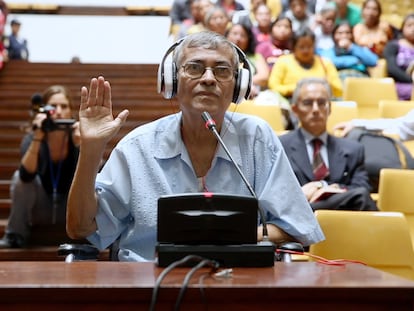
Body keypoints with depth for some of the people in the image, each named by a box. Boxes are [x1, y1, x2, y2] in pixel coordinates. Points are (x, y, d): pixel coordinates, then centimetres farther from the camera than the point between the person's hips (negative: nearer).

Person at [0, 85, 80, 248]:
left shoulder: (78, 135, -16)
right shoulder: (32, 138, -17)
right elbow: (26, 175, -34)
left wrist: (80, 144, -43)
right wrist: (37, 139, -44)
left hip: (72, 212, 0)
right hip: (40, 211, 0)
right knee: (20, 177, -26)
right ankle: (15, 235, -10)